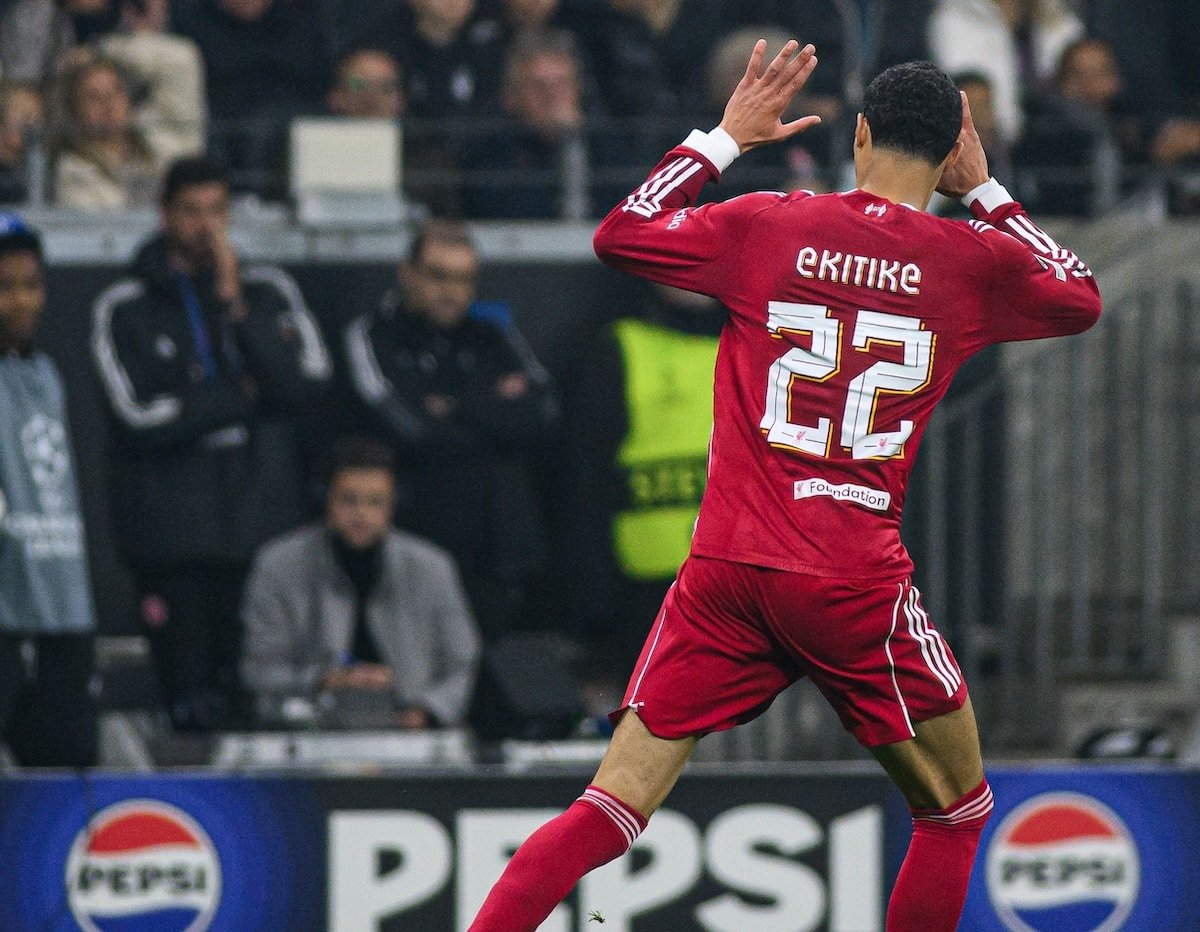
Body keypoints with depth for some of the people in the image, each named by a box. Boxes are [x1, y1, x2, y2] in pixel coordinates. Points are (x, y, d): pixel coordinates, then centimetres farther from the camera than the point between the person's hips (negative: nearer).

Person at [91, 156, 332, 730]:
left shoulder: (269, 292, 11)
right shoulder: (124, 310, 3)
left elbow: (308, 383, -3)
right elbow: (141, 417, -8)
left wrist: (236, 307, -7)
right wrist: (245, 395, -3)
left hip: (266, 529, 2)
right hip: (174, 538, -2)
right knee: (196, 706, -3)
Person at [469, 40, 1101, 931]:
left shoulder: (764, 226, 2)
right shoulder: (974, 262, 2)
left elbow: (618, 234, 15)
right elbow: (1082, 298, 22)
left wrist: (725, 137, 21)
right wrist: (985, 190, 28)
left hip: (725, 572, 2)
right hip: (860, 588, -1)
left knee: (612, 811, 2)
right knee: (956, 808, 18)